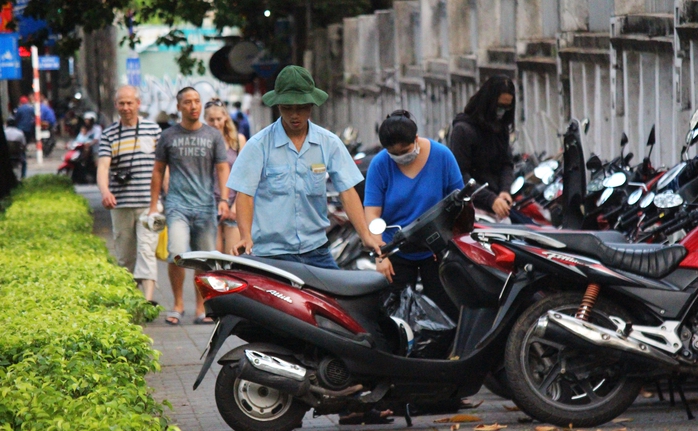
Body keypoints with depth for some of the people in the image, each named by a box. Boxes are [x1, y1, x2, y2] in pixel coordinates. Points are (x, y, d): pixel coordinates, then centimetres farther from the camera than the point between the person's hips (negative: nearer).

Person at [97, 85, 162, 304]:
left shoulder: (153, 130, 6)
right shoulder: (109, 134, 7)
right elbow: (103, 166, -5)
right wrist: (105, 191, -25)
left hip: (148, 203, -2)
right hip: (120, 204, 2)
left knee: (146, 251, -13)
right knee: (124, 256, 8)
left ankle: (148, 300, -24)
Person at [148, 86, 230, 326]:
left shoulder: (213, 136, 9)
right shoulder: (168, 136, 8)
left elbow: (222, 169, 8)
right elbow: (158, 171, 14)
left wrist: (224, 199, -5)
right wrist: (153, 205, 10)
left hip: (206, 206, 2)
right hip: (177, 204, -1)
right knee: (177, 254, -18)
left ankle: (201, 309, 13)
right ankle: (178, 304, -2)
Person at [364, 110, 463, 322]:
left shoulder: (442, 156, -8)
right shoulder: (379, 164, -10)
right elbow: (372, 213, -12)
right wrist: (380, 255, -19)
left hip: (436, 253, 0)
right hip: (396, 254, 0)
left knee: (448, 312, 2)